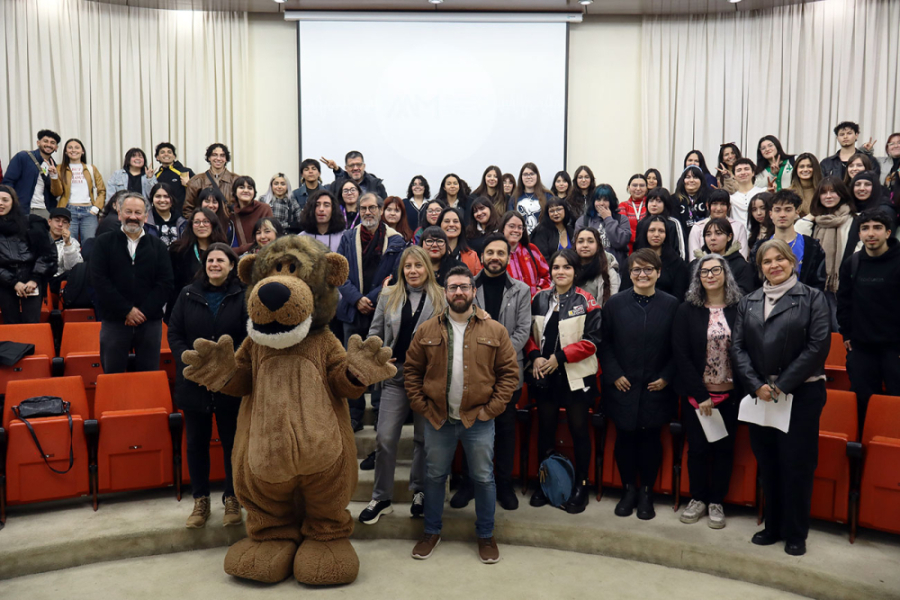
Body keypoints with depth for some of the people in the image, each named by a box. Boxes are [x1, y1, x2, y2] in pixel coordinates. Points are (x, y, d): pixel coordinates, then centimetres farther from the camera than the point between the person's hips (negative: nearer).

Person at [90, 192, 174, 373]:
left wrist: (143, 312, -10)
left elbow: (165, 283, 1)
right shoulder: (104, 242, 6)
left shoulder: (158, 246, 10)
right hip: (114, 321, -1)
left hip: (150, 321, 1)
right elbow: (99, 280, -4)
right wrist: (127, 310, -12)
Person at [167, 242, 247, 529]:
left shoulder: (243, 296, -5)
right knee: (196, 443, 11)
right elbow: (174, 334, 6)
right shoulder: (188, 295, 5)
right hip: (194, 383, 3)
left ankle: (232, 499, 25)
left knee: (232, 442, 9)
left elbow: (250, 337, -7)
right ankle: (200, 500, 27)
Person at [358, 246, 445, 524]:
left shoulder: (441, 298, 1)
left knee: (424, 437, 10)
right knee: (385, 437, 0)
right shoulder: (388, 295, 9)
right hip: (395, 374, 2)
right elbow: (375, 330, 12)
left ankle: (420, 492, 29)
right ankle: (381, 498, 16)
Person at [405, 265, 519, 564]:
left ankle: (486, 535, 28)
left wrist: (492, 408, -8)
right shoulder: (427, 330, 1)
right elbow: (412, 370, 5)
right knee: (434, 476, 13)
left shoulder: (494, 330, -2)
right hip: (437, 419, 1)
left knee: (483, 478, 10)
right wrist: (421, 405, -3)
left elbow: (509, 371, -2)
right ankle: (432, 531, 32)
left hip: (478, 420, -1)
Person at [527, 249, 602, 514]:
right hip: (544, 374, 4)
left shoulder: (586, 301, -6)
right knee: (545, 429, 13)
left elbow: (592, 340, -11)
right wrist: (535, 356, -9)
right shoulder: (539, 299, 6)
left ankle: (580, 486, 22)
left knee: (579, 430, 7)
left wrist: (560, 357, -16)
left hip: (576, 376, -3)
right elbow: (529, 333, 9)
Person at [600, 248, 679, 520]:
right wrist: (614, 374, -7)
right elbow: (604, 343, 1)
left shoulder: (671, 305, -1)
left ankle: (646, 492, 25)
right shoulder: (615, 303, 0)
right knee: (625, 438, 8)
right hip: (623, 387, 0)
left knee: (651, 438, 8)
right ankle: (629, 489, 26)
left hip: (656, 388, 0)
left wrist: (666, 377, -6)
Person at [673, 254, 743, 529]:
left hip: (729, 394, 1)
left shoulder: (739, 309, -2)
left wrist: (744, 390, -10)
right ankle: (698, 498, 25)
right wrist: (700, 395, -11)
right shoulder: (687, 310, -3)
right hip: (696, 393, 0)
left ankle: (716, 502, 24)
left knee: (724, 447, 8)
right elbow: (680, 354, -7)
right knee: (698, 447, 7)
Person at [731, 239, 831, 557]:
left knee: (797, 464, 3)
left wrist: (782, 385, -13)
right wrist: (756, 385, -10)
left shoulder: (812, 298, -1)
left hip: (801, 394, -3)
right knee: (767, 463, 11)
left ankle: (796, 533, 18)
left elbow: (818, 345, -9)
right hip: (759, 396, 3)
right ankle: (773, 526, 25)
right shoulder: (748, 302, 10)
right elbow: (738, 346, 3)